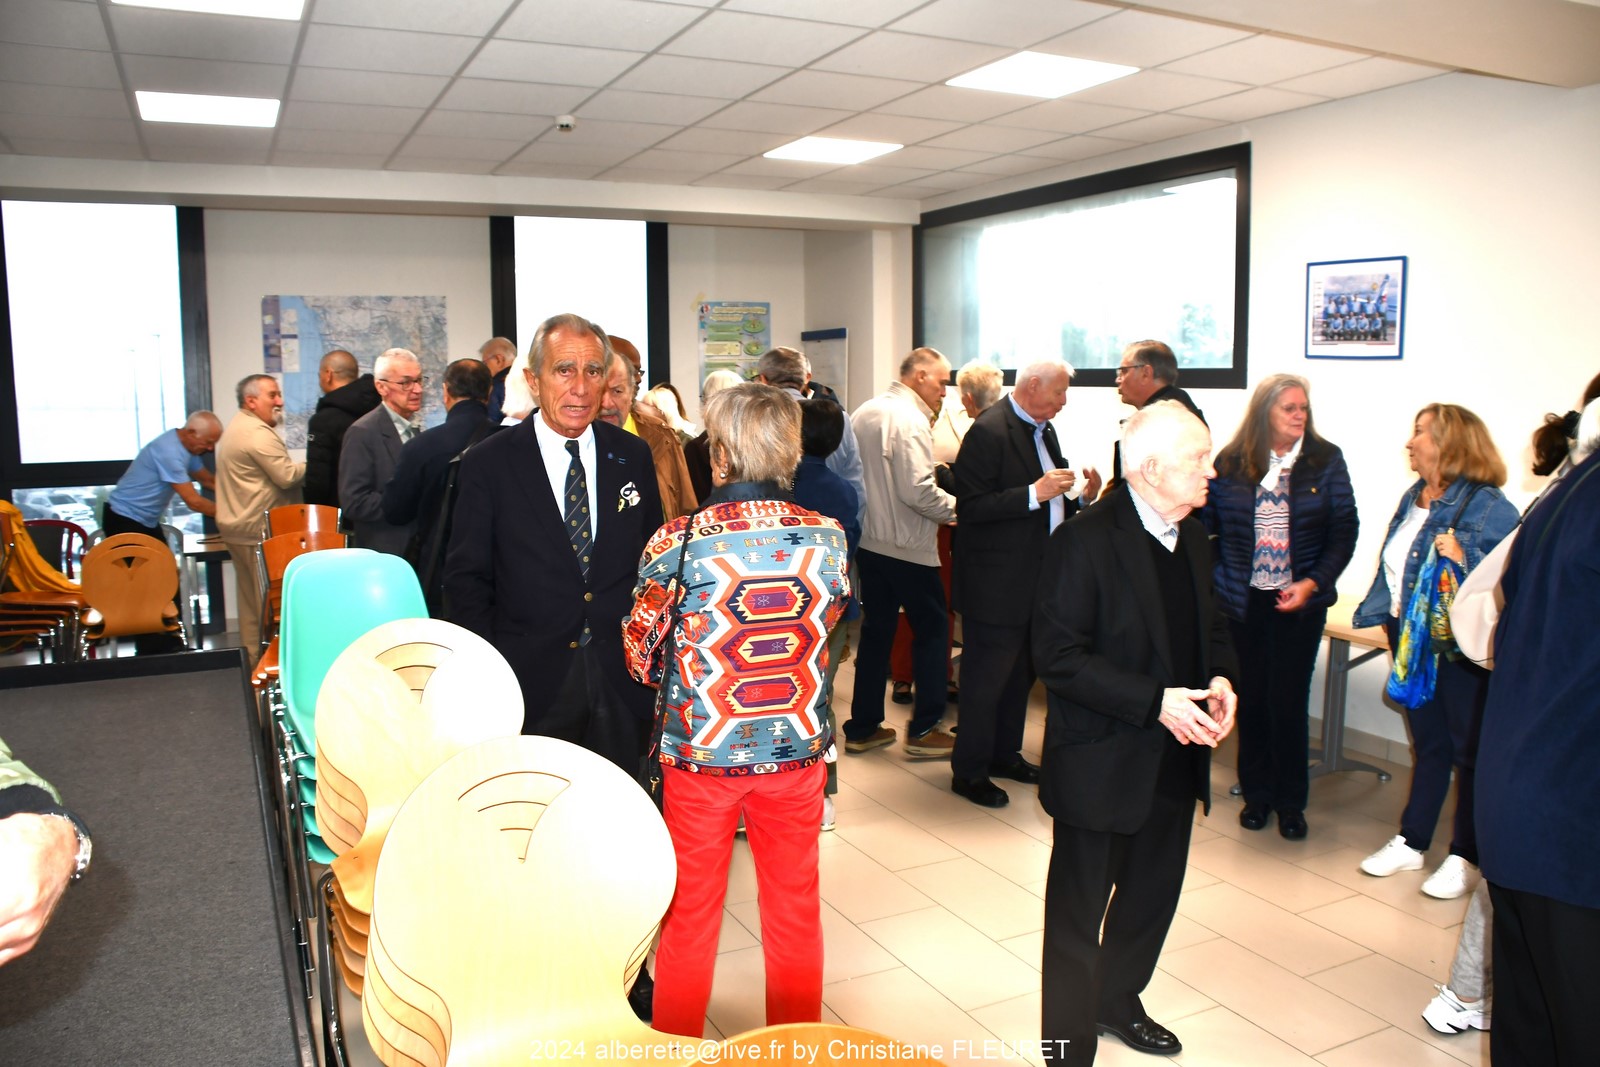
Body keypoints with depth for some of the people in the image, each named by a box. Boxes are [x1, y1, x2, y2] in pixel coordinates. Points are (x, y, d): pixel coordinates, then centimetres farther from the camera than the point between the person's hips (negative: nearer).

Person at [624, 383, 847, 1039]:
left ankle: (677, 1043, 38)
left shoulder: (679, 541, -17)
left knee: (691, 910, 18)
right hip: (798, 747, 2)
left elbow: (641, 657, -9)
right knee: (795, 908, 20)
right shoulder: (827, 536, -9)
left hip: (701, 748, -2)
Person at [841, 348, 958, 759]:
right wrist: (957, 508, -10)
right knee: (932, 631, 6)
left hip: (868, 541, 8)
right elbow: (918, 490, -23)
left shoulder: (864, 413, 9)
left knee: (876, 630, 15)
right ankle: (923, 729, 11)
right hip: (907, 547, -8)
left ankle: (863, 727, 21)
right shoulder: (910, 419, -17)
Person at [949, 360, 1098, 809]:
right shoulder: (989, 431, -16)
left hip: (1037, 578, 9)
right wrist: (1035, 493, -27)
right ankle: (969, 771, 16)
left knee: (1021, 672, 19)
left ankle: (1004, 754, 36)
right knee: (986, 678, 2)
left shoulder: (1044, 431, 11)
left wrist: (1079, 496, -2)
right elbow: (970, 508, -22)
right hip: (997, 583, -9)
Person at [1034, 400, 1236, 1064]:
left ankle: (1118, 999, 46)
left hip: (1175, 759, 8)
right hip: (1101, 762, -8)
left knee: (1153, 892, 23)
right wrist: (1155, 702, -25)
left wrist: (1220, 678, -4)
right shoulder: (1085, 541, -19)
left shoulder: (1193, 539, 6)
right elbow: (1058, 655, -21)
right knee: (1079, 908, 7)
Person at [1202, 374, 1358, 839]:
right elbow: (1206, 522, 2)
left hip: (1299, 600, -1)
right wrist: (1210, 581, -8)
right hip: (1242, 600, 1)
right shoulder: (1230, 462, -1)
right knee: (1250, 699, 8)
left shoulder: (1326, 460, -2)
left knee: (1287, 701, 2)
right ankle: (1256, 793, 25)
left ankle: (1291, 801, 20)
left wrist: (1313, 583, -12)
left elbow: (1344, 530, -2)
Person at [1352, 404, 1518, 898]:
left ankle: (1466, 858, 20)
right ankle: (1410, 842, 28)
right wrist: (1380, 612, 15)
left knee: (1469, 751, 7)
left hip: (1459, 648, -7)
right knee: (1427, 744, 18)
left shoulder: (1488, 506, -15)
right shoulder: (1413, 498, 8)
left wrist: (1464, 561, -34)